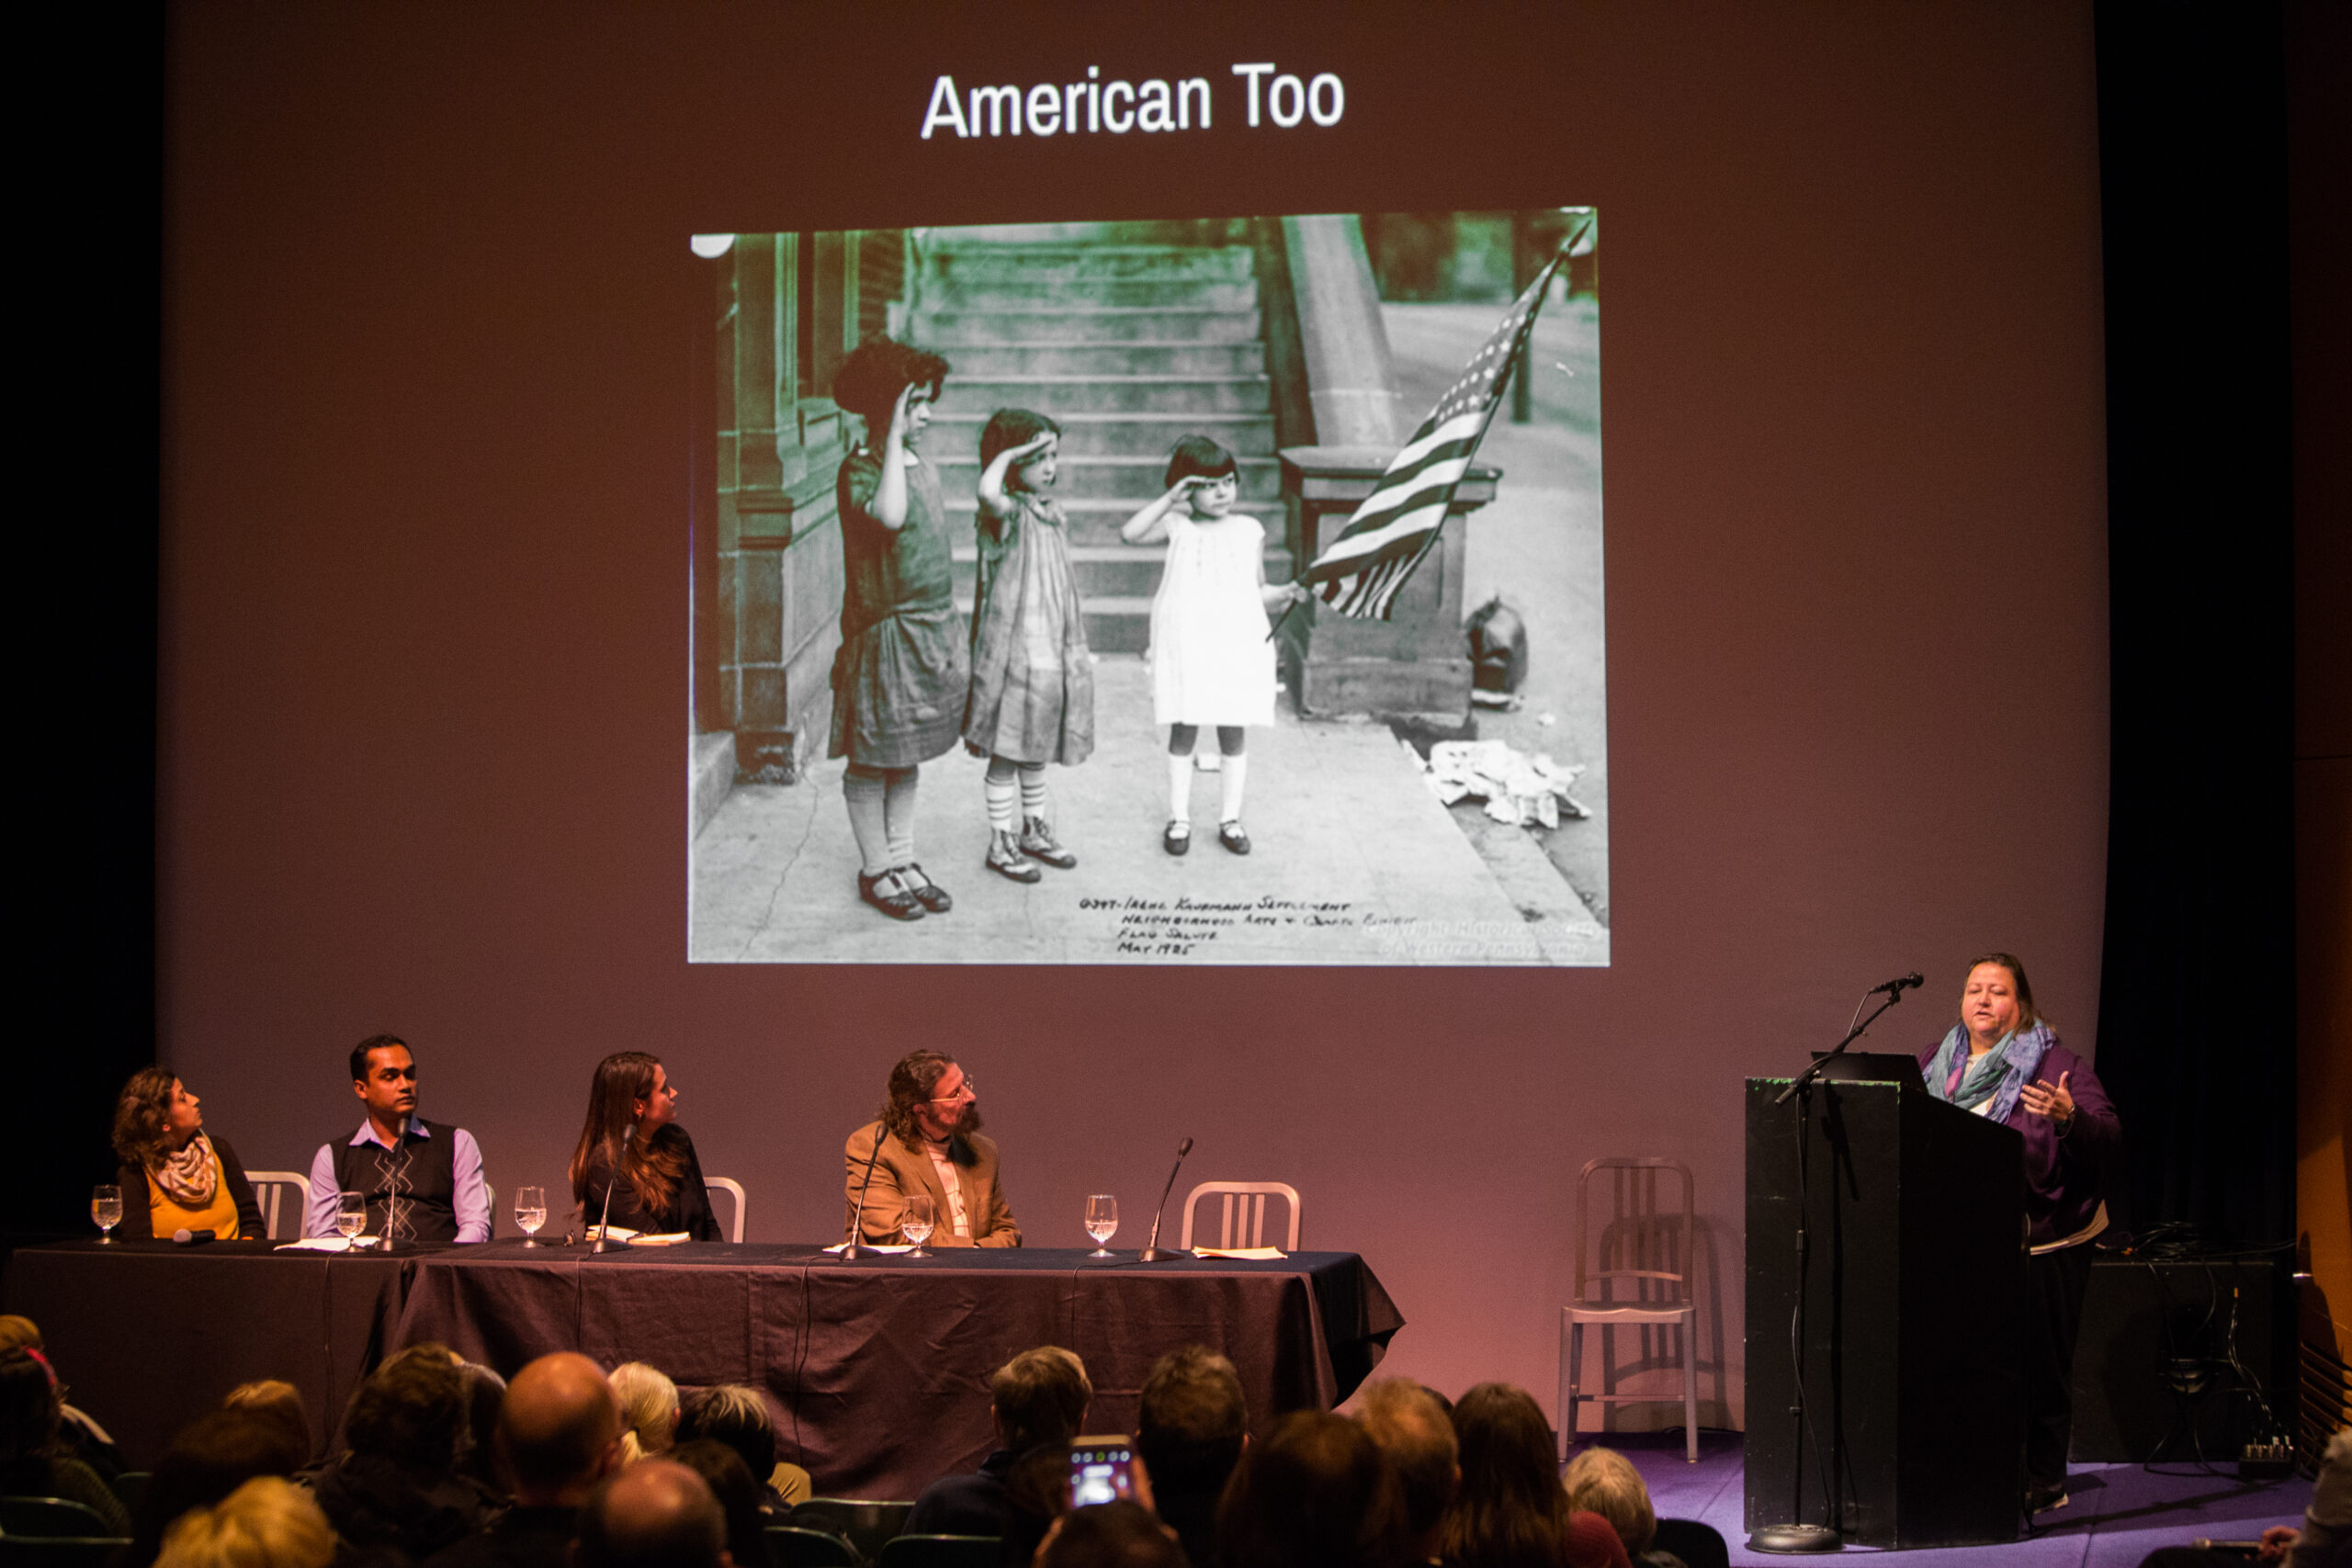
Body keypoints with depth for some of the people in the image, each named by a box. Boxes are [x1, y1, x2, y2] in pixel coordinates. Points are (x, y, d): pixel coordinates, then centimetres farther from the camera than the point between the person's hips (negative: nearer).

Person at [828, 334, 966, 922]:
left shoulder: (924, 471, 11)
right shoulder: (859, 470, -14)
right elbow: (889, 516, -37)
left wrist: (950, 632, 20)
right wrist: (893, 438, -30)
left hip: (931, 630, 8)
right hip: (884, 630, -8)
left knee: (907, 758, 15)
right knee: (873, 759, 3)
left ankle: (903, 859, 23)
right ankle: (875, 870, 11)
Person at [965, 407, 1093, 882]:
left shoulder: (1053, 513, 11)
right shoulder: (1006, 514, -13)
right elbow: (988, 492, -41)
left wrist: (1078, 648, 22)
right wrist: (1008, 453, -25)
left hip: (1054, 655, 8)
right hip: (1013, 654, -7)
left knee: (1036, 752, 20)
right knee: (1006, 753, 2)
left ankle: (1035, 832, 33)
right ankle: (1001, 844, 12)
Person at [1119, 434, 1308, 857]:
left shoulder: (1249, 530, 7)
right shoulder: (1177, 525, 0)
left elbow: (1257, 592, 11)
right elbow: (1130, 533, -16)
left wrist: (1285, 593, -9)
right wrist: (1170, 499, -18)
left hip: (1238, 647, 2)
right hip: (1184, 646, -1)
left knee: (1232, 734, 7)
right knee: (1183, 732, 5)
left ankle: (1230, 819, 17)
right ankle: (1179, 819, 15)